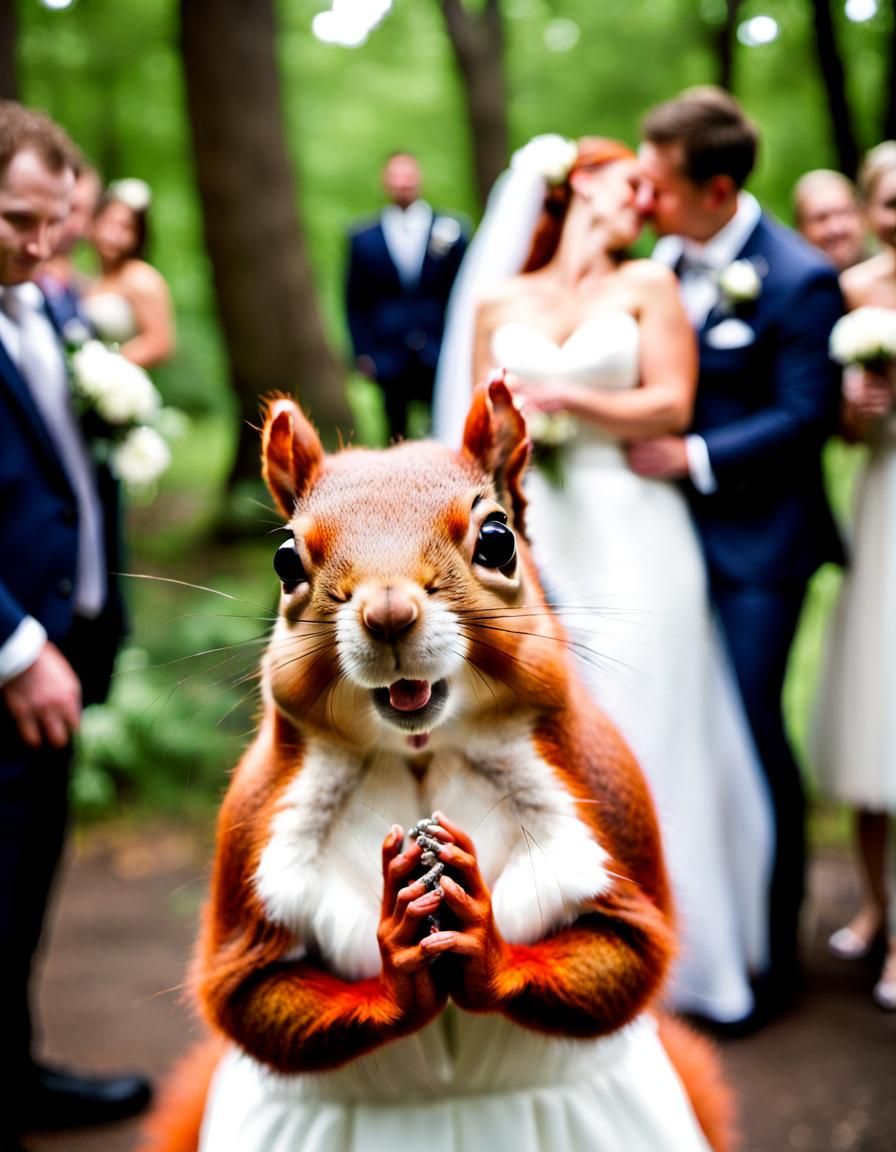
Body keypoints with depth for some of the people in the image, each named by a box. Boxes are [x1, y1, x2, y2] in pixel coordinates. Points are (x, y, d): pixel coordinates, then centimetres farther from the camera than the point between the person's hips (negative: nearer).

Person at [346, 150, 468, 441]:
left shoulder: (450, 229, 6)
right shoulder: (363, 239, 7)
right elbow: (356, 301, 9)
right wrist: (364, 355, 1)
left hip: (441, 359, 0)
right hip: (390, 360, 1)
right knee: (398, 443, 5)